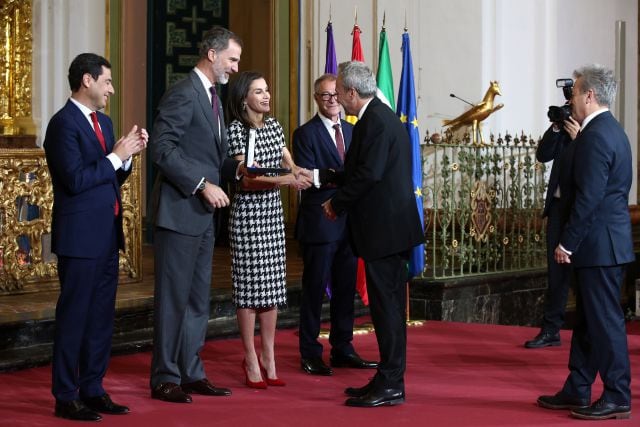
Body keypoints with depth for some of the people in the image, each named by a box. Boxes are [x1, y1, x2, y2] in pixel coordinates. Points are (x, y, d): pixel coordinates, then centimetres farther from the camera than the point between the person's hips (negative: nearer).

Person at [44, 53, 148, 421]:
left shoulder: (104, 122, 15)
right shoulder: (64, 123, -12)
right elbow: (76, 179, -20)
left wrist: (129, 154, 2)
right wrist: (115, 156, -14)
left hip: (107, 235, 8)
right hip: (80, 237, -8)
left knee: (101, 317, 11)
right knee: (74, 317, -2)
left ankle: (93, 390, 20)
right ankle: (66, 398, 5)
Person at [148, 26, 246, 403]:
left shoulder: (213, 99, 18)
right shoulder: (182, 94, -12)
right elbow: (163, 149, -20)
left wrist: (236, 168, 4)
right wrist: (203, 185, -20)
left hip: (203, 215, 9)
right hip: (180, 212, -9)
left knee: (198, 299, 12)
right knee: (174, 298, -2)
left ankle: (192, 373, 19)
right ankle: (165, 379, 6)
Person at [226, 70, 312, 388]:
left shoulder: (273, 125, 10)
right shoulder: (236, 130, -10)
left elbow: (289, 163, 18)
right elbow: (246, 178, -16)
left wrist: (298, 172, -5)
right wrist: (284, 179, -27)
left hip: (273, 212, 7)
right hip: (248, 213, -7)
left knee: (272, 285, 9)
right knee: (249, 285, -1)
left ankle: (268, 357, 17)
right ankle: (251, 360, 6)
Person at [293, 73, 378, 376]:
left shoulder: (353, 131, 16)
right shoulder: (305, 134, -4)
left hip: (349, 221, 6)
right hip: (320, 222, -6)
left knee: (346, 288, 11)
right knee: (315, 288, -1)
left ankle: (342, 348, 21)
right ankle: (310, 354, 6)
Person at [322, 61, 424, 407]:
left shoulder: (375, 121, -15)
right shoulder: (382, 116, 17)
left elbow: (369, 174, -22)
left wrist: (336, 204, -10)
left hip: (383, 227, -10)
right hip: (392, 226, 10)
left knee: (386, 306, -6)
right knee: (388, 304, 14)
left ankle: (391, 386, -1)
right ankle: (388, 380, 21)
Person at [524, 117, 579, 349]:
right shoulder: (564, 129, 10)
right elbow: (542, 155, 3)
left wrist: (578, 137, -21)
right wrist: (556, 127, -6)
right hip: (559, 205, 5)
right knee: (557, 270, 7)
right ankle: (551, 330, 12)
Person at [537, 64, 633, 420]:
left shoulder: (597, 136, -18)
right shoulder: (610, 130, 15)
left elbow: (588, 197, -22)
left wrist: (568, 243, -16)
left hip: (600, 243, -11)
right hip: (603, 241, 11)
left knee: (605, 320, -4)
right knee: (587, 319, 14)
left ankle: (618, 398, 3)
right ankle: (577, 391, 22)